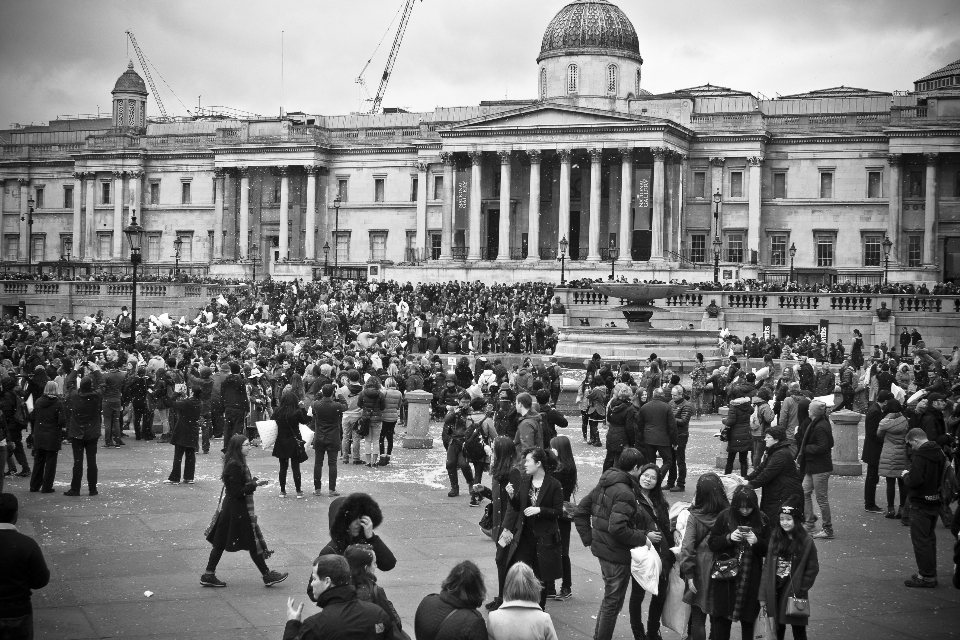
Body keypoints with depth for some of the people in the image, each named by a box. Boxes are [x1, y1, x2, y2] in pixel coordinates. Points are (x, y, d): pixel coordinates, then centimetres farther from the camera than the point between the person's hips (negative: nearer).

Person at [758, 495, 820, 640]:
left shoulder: (806, 542, -8)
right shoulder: (775, 539, 3)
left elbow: (812, 569, -6)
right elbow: (767, 568, 3)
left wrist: (800, 590, -11)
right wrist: (763, 595, 0)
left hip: (795, 595, -4)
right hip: (774, 594, 4)